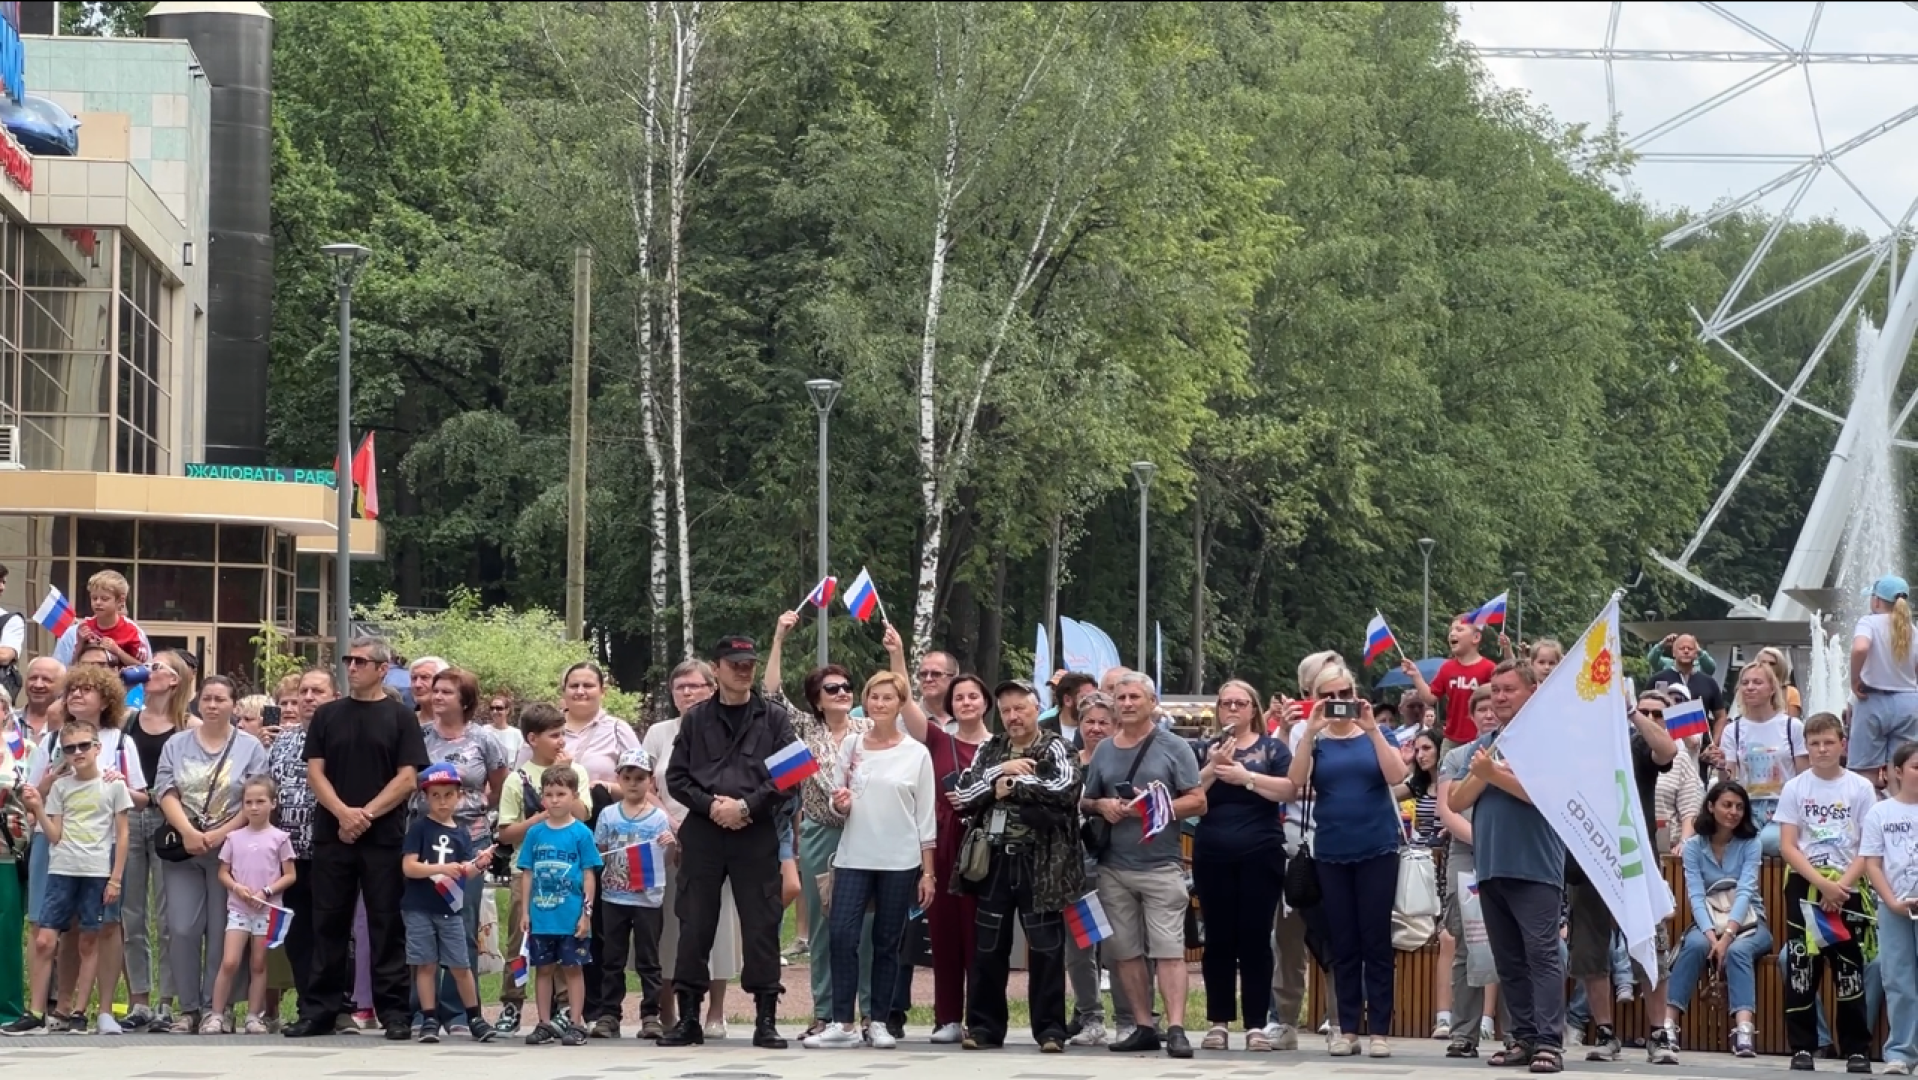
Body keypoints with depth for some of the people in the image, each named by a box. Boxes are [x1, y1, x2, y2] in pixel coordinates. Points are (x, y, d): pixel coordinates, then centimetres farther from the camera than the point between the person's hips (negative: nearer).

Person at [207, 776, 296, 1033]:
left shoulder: (279, 838, 0)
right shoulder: (234, 838, 6)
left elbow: (289, 876, 0)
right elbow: (223, 873, 9)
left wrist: (267, 891, -13)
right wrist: (237, 887, -10)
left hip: (267, 910, -1)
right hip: (238, 908, 1)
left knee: (258, 964, 5)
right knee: (230, 962, -9)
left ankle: (254, 1016, 10)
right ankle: (217, 1015, -3)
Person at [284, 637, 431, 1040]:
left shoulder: (400, 718, 4)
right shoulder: (327, 716, 11)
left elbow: (407, 778, -3)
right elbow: (315, 772, 5)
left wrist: (366, 815, -12)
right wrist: (344, 813, -12)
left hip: (383, 837, -2)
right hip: (331, 835, 2)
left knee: (387, 924, -1)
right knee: (329, 924, 4)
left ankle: (393, 1011, 2)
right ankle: (320, 1010, 7)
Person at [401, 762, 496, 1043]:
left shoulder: (461, 832, 7)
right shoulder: (420, 827, -4)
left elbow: (465, 873, 3)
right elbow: (408, 866, -12)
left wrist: (479, 866, -19)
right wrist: (443, 868, -23)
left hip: (450, 909, 3)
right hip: (419, 909, -3)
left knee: (461, 965, 5)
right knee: (426, 965, 0)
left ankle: (474, 1018, 15)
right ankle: (429, 1020, 7)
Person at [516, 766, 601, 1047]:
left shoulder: (581, 833, -3)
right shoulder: (535, 833, 4)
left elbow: (588, 876, -2)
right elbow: (527, 874, 7)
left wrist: (586, 913, -7)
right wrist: (525, 911, 4)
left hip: (571, 918, -3)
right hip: (541, 917, 3)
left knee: (572, 969, 3)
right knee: (544, 969, 10)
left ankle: (575, 1026, 8)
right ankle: (545, 1024, 18)